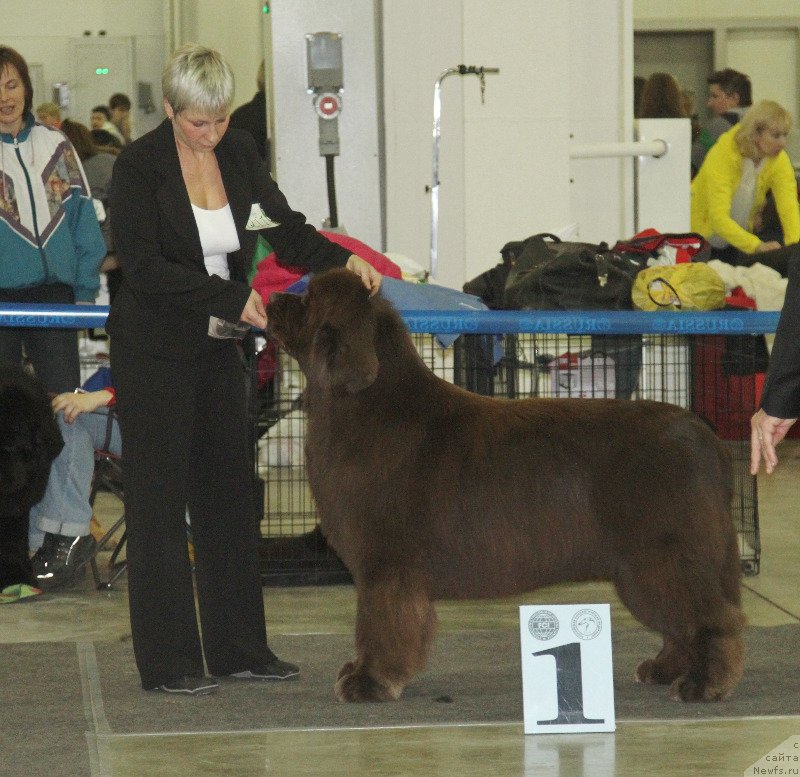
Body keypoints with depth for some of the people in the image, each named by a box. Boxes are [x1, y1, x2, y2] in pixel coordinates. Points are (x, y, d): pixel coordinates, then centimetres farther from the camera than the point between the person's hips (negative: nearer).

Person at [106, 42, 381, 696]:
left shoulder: (239, 153, 3)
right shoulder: (140, 166, -14)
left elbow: (284, 227, 6)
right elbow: (143, 266, -19)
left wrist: (341, 259, -13)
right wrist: (229, 297, -24)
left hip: (218, 348, 6)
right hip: (155, 352, -6)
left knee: (230, 491, 9)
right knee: (160, 500, -3)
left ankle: (239, 647, 17)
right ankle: (167, 660, 2)